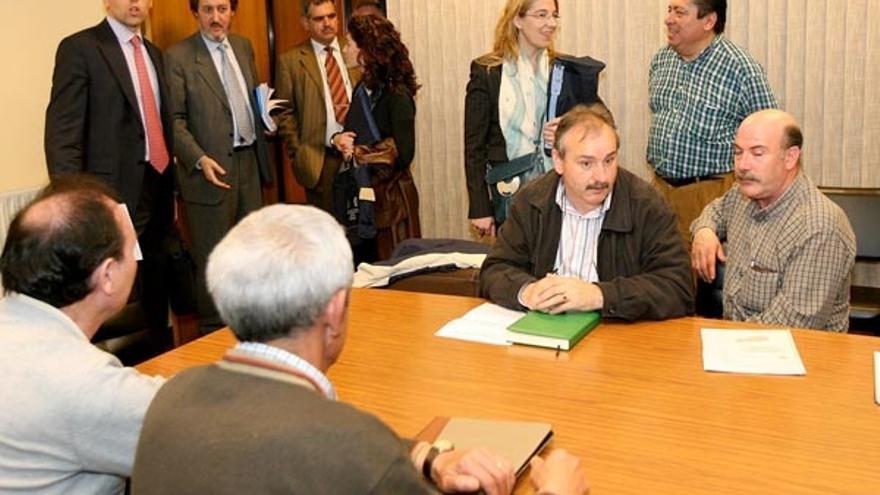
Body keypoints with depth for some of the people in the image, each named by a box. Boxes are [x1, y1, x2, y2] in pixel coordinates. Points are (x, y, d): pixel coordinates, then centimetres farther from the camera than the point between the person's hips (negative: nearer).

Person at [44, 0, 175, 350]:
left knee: (156, 285, 17)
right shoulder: (80, 48, -6)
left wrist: (171, 188, 16)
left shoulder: (153, 52, 15)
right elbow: (61, 132, -13)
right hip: (117, 191, -7)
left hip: (157, 189, 7)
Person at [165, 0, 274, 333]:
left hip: (248, 163, 6)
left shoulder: (244, 47, 12)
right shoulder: (178, 57, -8)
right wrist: (200, 160, -22)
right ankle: (212, 331, 16)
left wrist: (266, 118, 3)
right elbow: (174, 120, -11)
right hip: (212, 168, -6)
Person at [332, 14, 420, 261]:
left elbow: (403, 154, -18)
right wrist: (337, 139, -6)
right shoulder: (363, 88, 10)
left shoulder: (396, 94, -14)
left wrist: (357, 153, -10)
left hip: (390, 195, -7)